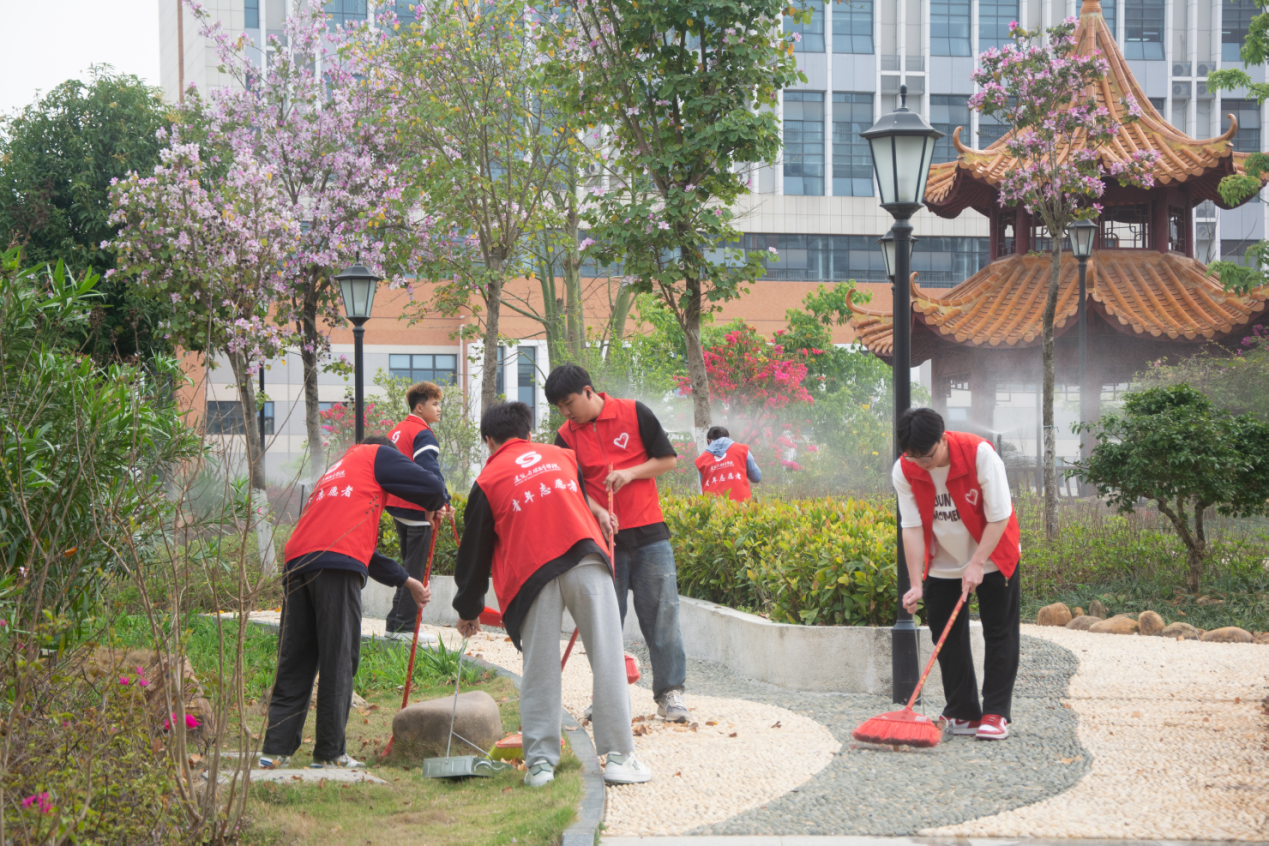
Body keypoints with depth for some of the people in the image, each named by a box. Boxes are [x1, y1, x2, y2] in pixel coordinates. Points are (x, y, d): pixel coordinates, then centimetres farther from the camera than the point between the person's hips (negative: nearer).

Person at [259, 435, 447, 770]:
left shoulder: (334, 471, 36)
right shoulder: (377, 455, 16)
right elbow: (433, 489, 7)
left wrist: (406, 580, 36)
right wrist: (436, 504, 31)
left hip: (296, 563, 7)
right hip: (337, 568, -7)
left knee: (294, 663, 9)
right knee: (337, 663, -2)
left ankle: (275, 748, 5)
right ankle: (329, 753, 1)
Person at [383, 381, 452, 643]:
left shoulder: (395, 432, 16)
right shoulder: (423, 434, -13)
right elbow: (429, 470, -24)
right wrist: (441, 502, -28)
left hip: (398, 508, 9)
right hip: (418, 510, -9)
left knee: (408, 566, 17)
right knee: (416, 570, -4)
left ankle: (396, 623, 18)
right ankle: (405, 627, -4)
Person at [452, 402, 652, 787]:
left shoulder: (488, 480, 15)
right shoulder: (560, 455, 24)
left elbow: (475, 550, 18)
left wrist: (468, 609, 28)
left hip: (530, 574, -1)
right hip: (585, 558, 1)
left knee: (539, 669, 5)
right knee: (607, 658, 1)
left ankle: (540, 762, 4)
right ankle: (619, 757, -2)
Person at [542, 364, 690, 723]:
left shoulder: (634, 413, -1)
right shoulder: (566, 436, 3)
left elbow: (668, 459, 3)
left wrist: (631, 473, -11)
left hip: (648, 532, -2)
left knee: (661, 612, -3)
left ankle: (670, 692, 2)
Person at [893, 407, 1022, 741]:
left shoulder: (980, 454, -26)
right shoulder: (903, 471, -17)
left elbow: (999, 516, -22)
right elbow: (912, 527, -16)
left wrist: (977, 564, -26)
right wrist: (917, 584, -22)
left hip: (992, 559, -3)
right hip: (943, 564, 3)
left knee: (1000, 636, -1)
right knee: (948, 639, 3)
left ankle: (995, 714, 4)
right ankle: (963, 714, 12)